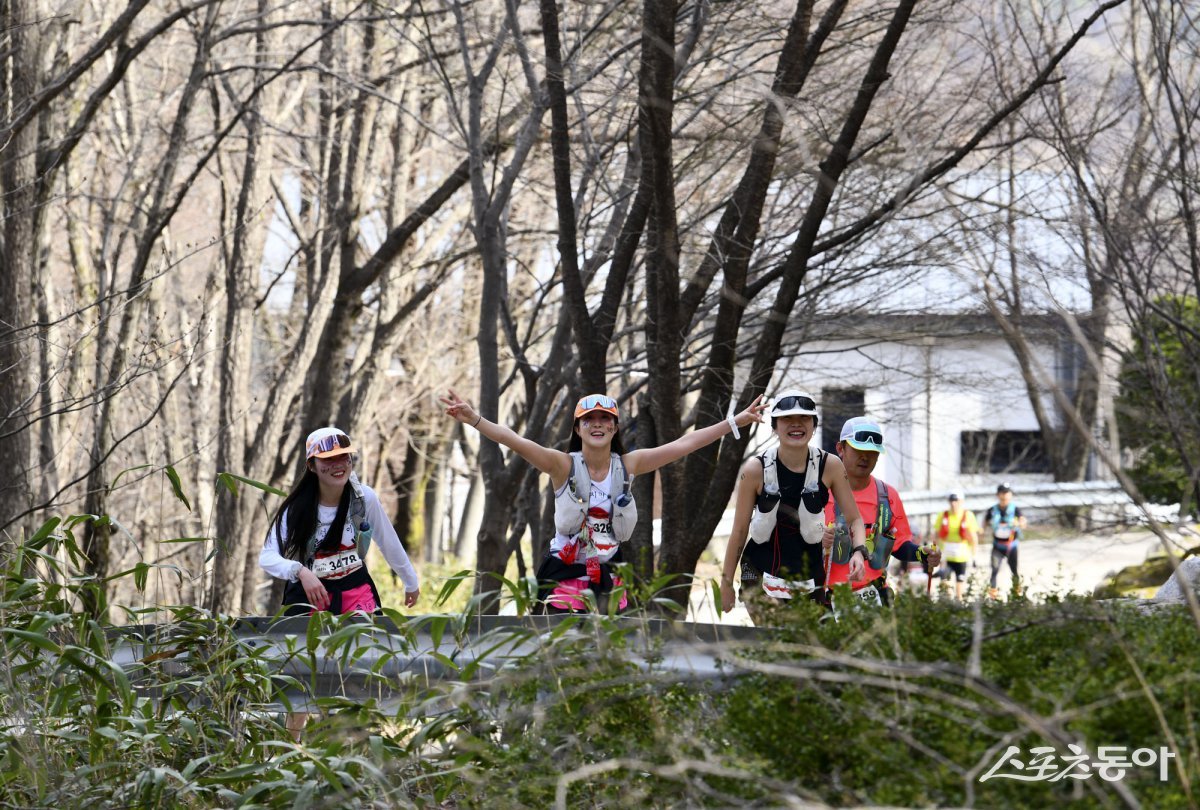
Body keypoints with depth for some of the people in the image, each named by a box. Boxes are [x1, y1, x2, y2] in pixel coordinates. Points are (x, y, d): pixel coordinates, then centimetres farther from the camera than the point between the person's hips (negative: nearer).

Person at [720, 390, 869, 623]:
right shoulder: (755, 470, -11)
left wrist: (858, 551, -20)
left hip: (810, 577, 3)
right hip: (761, 576, -3)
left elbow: (854, 519, 1)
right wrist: (726, 582, 1)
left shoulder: (830, 466, -7)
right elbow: (739, 531, -3)